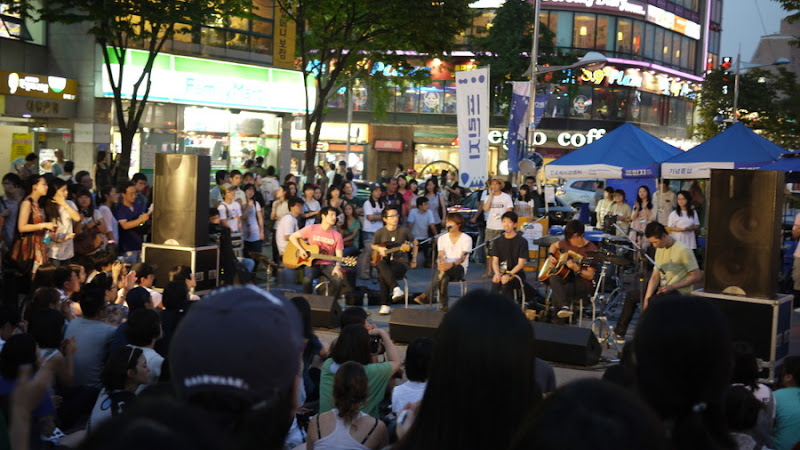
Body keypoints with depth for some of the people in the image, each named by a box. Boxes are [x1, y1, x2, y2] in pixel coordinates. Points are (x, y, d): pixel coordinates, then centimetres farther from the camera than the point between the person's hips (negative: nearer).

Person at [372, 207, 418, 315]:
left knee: (382, 275, -34)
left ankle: (386, 305, -27)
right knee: (381, 265, -39)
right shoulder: (380, 233, 5)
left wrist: (414, 259, 12)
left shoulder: (403, 231, 1)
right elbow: (373, 246, 23)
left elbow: (415, 243, 16)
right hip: (384, 260, 2)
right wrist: (379, 249, 1)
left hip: (400, 262, -2)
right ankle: (396, 289, -46)